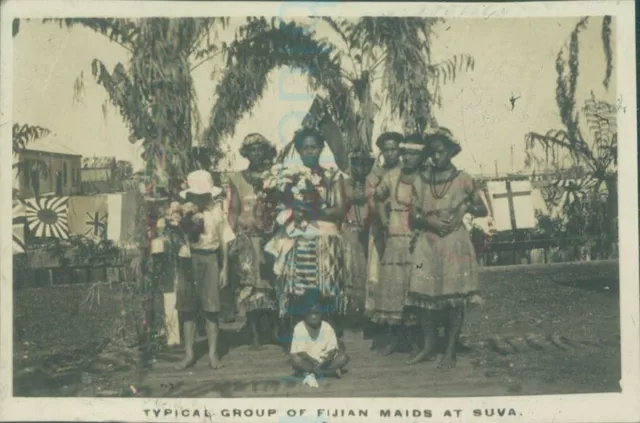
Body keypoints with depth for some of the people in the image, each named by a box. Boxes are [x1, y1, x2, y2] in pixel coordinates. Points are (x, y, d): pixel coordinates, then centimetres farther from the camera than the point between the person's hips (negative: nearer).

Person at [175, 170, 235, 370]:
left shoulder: (216, 211, 1)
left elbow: (224, 242, 4)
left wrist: (224, 268, 2)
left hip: (209, 260, -1)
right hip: (189, 260, 1)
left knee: (210, 310, 1)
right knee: (187, 309, 5)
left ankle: (213, 354, 10)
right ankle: (189, 354, 15)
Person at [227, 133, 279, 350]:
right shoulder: (236, 178, 10)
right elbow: (233, 210, 6)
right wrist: (233, 234, -3)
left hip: (269, 235, 0)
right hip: (246, 237, 0)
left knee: (273, 281, -4)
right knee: (249, 283, -3)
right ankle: (255, 334, 0)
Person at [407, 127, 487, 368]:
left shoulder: (463, 180, 1)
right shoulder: (421, 182, 8)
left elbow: (482, 210, 8)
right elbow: (414, 217, 7)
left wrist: (467, 206, -9)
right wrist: (431, 222, -11)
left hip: (455, 243, -2)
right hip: (427, 243, 3)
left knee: (455, 296, -3)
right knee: (426, 294, 0)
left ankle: (451, 351, 2)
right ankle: (428, 346, 13)